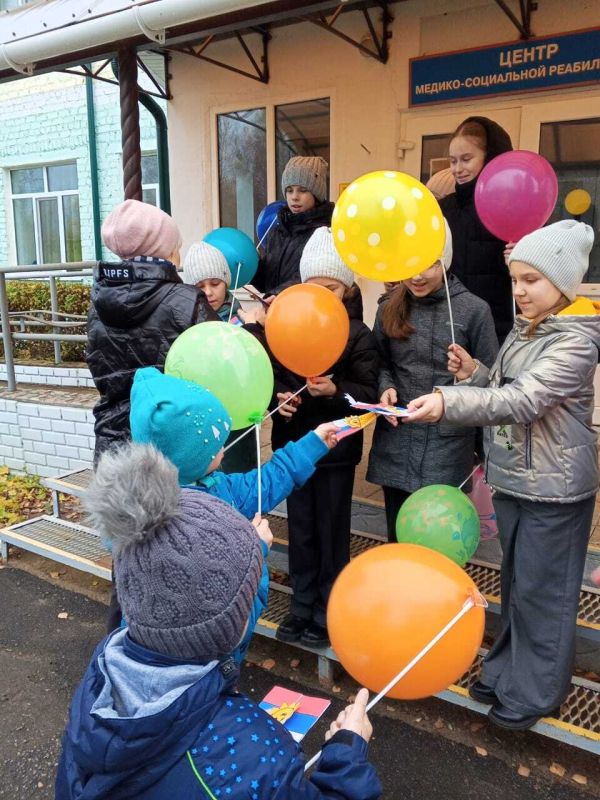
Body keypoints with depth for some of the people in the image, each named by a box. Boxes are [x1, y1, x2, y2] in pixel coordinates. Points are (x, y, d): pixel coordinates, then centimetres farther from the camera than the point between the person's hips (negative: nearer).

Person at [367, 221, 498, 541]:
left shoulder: (474, 309, -6)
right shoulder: (389, 309, 6)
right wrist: (386, 388, -6)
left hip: (448, 446, -3)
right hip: (396, 444, 3)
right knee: (398, 540, 16)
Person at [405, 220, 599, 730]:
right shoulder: (523, 330, 9)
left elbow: (524, 400, -30)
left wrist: (447, 402, -40)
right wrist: (474, 373, -7)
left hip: (554, 487, -7)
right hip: (513, 479, 8)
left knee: (542, 591, 6)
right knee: (516, 585, 19)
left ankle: (536, 692, 24)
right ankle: (509, 671, 35)